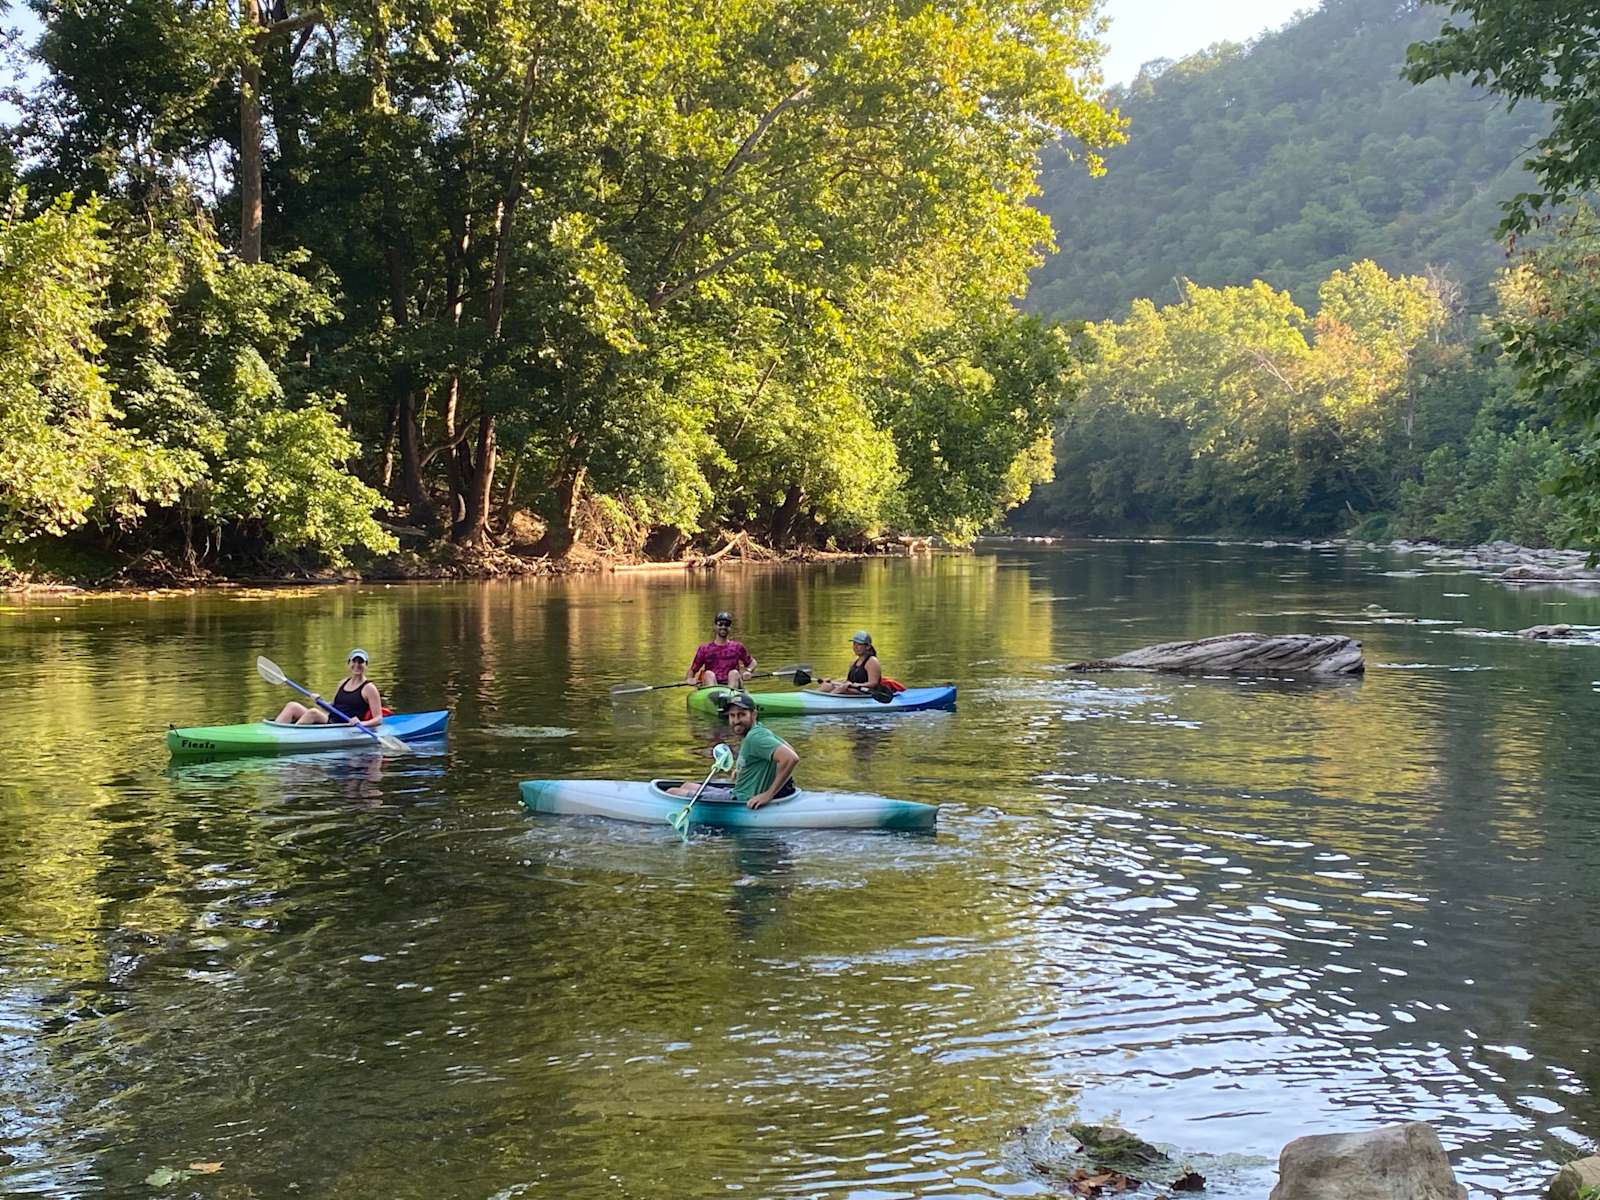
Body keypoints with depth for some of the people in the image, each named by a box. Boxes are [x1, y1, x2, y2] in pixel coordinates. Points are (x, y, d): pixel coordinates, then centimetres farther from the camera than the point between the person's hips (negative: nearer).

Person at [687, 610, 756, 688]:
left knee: (734, 673, -28)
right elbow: (692, 669, 14)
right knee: (708, 674, -28)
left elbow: (752, 662, 20)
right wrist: (689, 679, -8)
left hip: (731, 684, 0)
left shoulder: (737, 647, 13)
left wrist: (749, 671, -4)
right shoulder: (705, 649, 11)